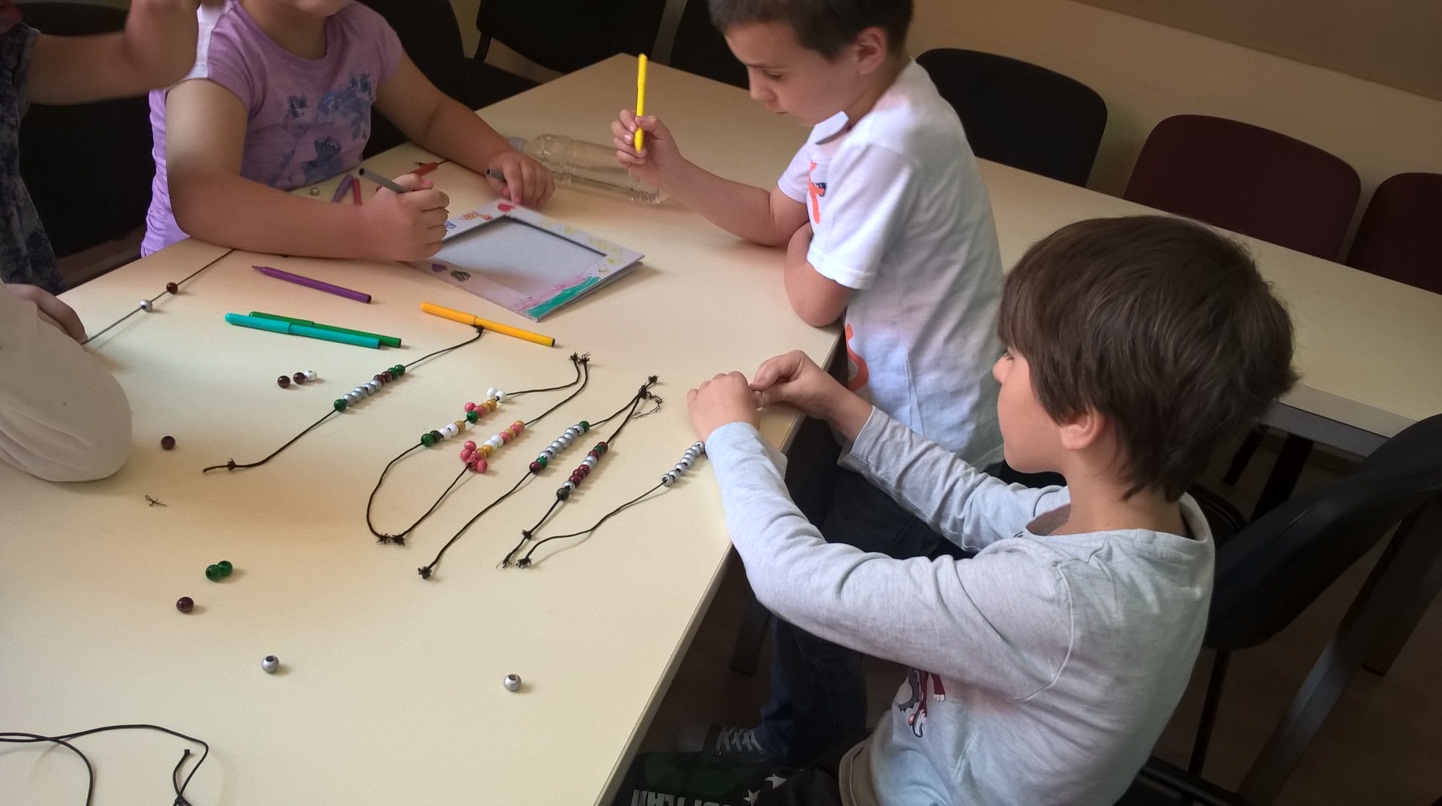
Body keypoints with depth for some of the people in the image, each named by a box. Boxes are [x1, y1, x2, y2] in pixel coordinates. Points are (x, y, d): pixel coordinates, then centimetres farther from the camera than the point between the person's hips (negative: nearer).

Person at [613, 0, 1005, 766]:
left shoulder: (890, 145, -32)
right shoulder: (860, 101, -1)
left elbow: (814, 299, -22)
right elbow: (774, 217, 10)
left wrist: (801, 249, 0)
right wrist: (672, 172, -3)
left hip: (931, 435, -9)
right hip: (903, 402, 9)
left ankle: (803, 755, 35)